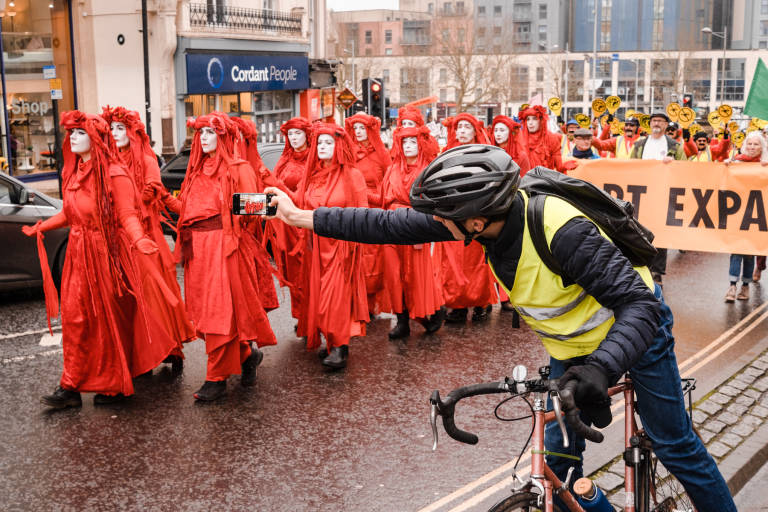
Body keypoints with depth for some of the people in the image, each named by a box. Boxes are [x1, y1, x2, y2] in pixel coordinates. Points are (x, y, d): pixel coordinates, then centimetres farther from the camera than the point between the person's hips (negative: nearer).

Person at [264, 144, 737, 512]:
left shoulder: (561, 230, -40)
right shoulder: (484, 213, -20)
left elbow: (640, 304, -39)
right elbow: (392, 226, -14)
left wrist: (601, 368, -55)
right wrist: (304, 217, -13)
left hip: (632, 326, -6)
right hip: (570, 343, 6)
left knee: (674, 444, 6)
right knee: (560, 454, 6)